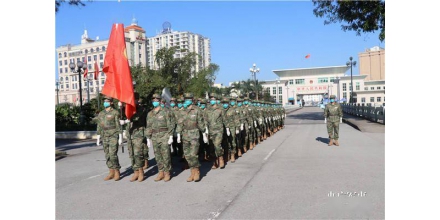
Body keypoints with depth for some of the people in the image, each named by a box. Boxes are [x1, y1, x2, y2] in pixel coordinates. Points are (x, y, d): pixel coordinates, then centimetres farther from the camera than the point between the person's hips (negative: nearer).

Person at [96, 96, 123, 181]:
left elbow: (119, 125, -8)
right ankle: (111, 173, 16)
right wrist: (98, 138, 13)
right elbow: (99, 127, 15)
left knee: (113, 155, -11)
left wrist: (120, 138, -12)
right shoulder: (101, 114, 11)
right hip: (105, 138, 6)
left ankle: (117, 172, 3)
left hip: (114, 137, -6)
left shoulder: (115, 113, -6)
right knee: (107, 156, 7)